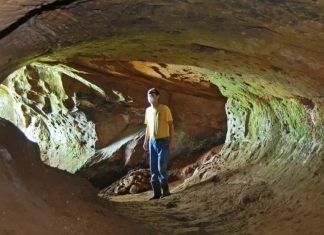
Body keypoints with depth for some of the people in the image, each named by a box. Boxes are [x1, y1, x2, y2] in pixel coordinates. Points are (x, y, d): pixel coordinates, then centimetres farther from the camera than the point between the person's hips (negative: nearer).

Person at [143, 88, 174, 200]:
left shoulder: (164, 109, -9)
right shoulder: (148, 110, 9)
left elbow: (171, 125, -8)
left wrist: (171, 141, -13)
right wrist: (146, 141, 14)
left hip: (163, 141, -6)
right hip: (152, 142, 6)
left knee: (161, 168, -7)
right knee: (153, 169, 6)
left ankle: (165, 191, 7)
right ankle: (157, 193, 15)